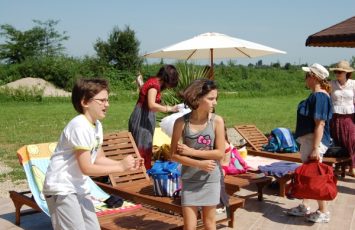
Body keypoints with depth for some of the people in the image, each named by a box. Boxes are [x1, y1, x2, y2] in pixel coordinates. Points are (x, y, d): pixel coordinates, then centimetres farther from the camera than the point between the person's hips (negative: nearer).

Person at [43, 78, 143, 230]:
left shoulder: (97, 125, 4)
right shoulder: (80, 126, -23)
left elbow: (99, 159, 10)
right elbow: (87, 168, -23)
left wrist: (125, 165, -4)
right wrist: (121, 167, -19)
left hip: (79, 188, 9)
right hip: (61, 189, -9)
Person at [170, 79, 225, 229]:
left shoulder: (217, 121, -9)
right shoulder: (181, 122, -10)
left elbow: (220, 153, -11)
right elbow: (173, 155, -7)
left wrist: (191, 151, -15)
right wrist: (199, 164, -17)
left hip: (210, 179, 1)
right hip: (189, 179, 0)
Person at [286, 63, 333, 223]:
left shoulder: (320, 96, -20)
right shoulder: (315, 95, 11)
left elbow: (320, 124, -24)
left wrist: (315, 148, -26)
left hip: (314, 141, -10)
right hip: (307, 139, 10)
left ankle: (323, 212, 13)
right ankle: (304, 207, 29)